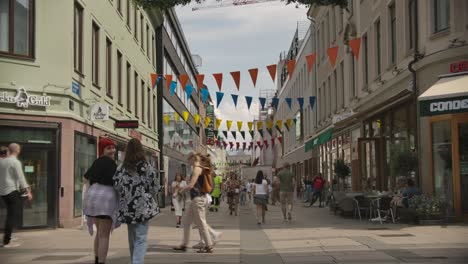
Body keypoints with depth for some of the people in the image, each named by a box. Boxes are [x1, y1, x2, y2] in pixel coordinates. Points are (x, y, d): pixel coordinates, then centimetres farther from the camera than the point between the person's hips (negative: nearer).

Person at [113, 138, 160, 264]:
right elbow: (155, 188, -4)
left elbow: (116, 187, -1)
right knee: (141, 239, -4)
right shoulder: (147, 167, -8)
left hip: (127, 208, 4)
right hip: (143, 207, -4)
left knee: (132, 238, 18)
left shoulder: (121, 168, -1)